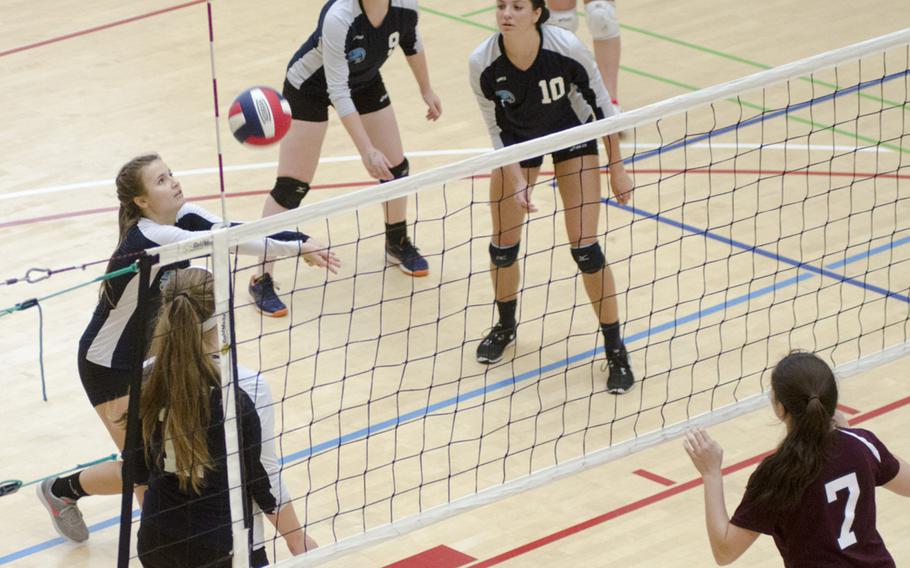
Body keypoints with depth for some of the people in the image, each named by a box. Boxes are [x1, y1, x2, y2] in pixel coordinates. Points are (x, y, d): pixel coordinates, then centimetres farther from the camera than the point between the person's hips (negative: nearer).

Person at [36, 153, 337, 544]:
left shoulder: (184, 218, -9)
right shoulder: (147, 238, -33)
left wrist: (299, 240, -37)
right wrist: (296, 248, -42)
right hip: (109, 367, -8)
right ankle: (61, 491, 22)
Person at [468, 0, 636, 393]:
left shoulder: (567, 49, -32)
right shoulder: (483, 63, -28)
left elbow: (602, 104, -17)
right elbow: (497, 128, -14)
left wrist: (617, 168, -11)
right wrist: (517, 183, -24)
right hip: (518, 140, 2)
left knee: (584, 247, -8)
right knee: (503, 246, 2)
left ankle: (616, 351, 5)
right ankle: (505, 326, 33)